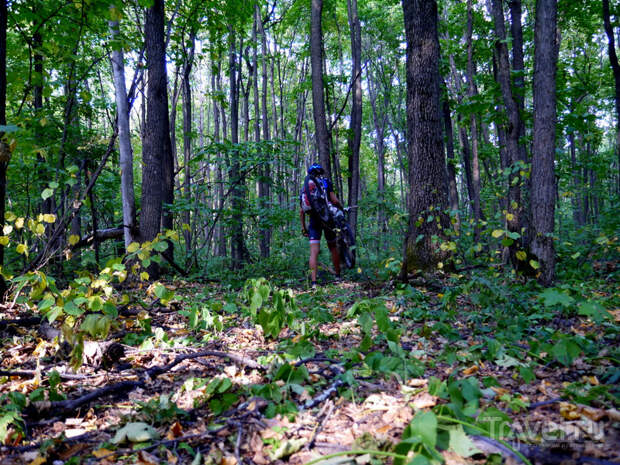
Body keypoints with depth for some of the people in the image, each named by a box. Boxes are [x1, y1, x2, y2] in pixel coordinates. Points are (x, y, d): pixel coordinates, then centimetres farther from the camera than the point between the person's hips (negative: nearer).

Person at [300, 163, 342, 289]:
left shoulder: (304, 187, 14)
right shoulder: (326, 182, 4)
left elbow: (301, 210, 10)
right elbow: (334, 200, -7)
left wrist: (303, 226, 14)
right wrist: (342, 208, 11)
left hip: (313, 221, 2)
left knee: (313, 252, -3)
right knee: (333, 247, 15)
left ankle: (314, 282, -11)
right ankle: (338, 276, 22)